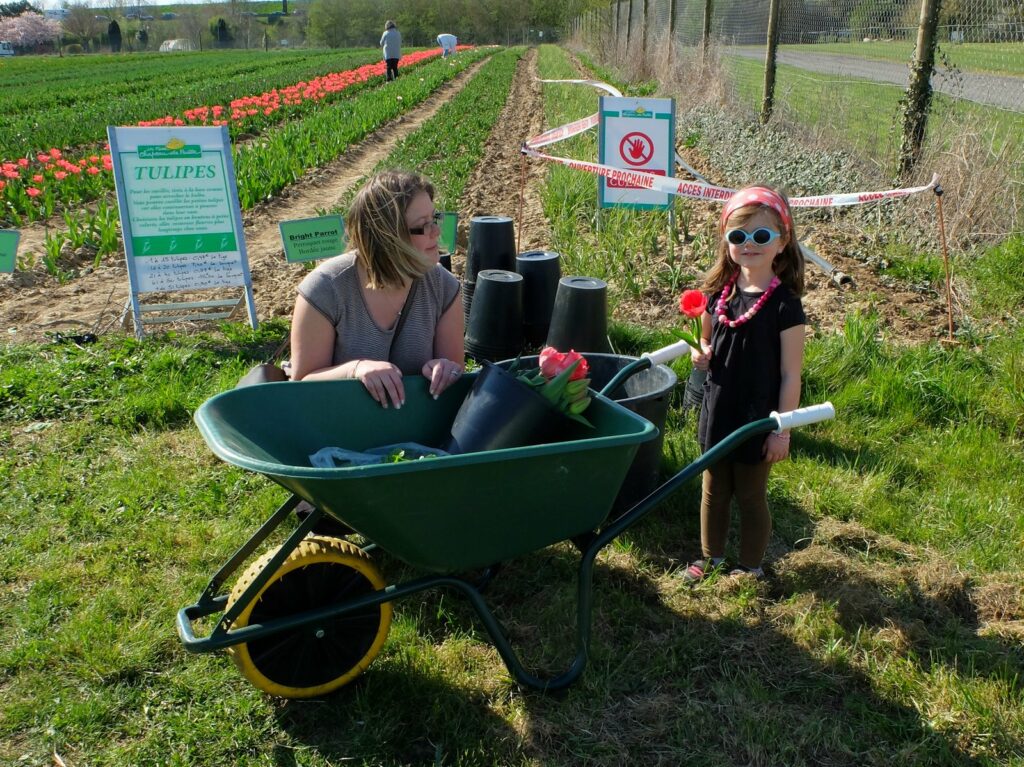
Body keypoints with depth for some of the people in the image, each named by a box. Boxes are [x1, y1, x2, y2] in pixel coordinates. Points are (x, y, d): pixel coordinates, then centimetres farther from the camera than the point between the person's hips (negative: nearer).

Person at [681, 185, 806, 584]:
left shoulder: (784, 303, -16)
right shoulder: (720, 292, -1)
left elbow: (790, 374, -14)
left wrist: (782, 430, -13)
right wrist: (701, 354, -9)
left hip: (757, 418, -5)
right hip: (718, 411, 5)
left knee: (751, 495, 11)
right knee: (714, 490, 19)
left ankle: (750, 567, 31)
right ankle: (711, 556, 39)